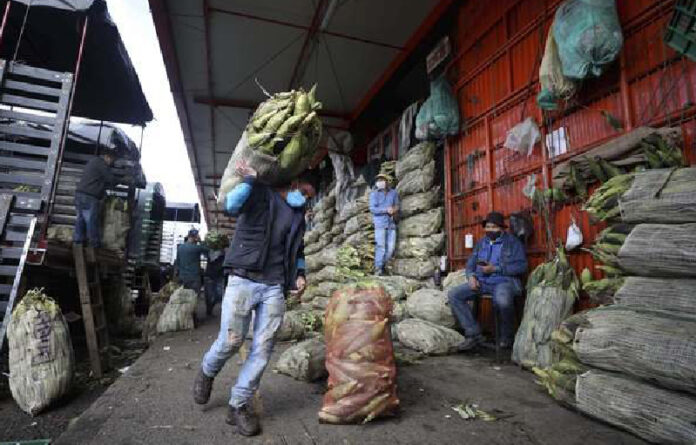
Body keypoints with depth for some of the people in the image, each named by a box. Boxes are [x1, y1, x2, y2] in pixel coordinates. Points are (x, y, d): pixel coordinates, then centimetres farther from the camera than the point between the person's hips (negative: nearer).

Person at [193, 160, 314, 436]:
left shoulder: (298, 213, 18)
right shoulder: (259, 193, 1)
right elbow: (230, 206, -20)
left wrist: (300, 273, 13)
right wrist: (250, 178, -17)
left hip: (274, 288, 5)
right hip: (243, 280, -4)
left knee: (263, 349, 2)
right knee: (231, 341, -2)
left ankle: (239, 405, 19)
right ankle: (207, 372, 32)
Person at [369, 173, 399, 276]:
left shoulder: (393, 192, 8)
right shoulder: (374, 194, -2)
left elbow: (397, 205, 15)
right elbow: (372, 209, -9)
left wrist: (395, 209, -8)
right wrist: (386, 210, -19)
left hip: (391, 223, 4)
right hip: (379, 222, -4)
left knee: (391, 247, 1)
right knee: (381, 246, -11)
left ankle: (382, 266, 15)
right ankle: (378, 269, -5)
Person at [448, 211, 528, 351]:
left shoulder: (513, 242, 3)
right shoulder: (481, 243, 19)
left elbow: (521, 266, -8)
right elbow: (470, 263, 20)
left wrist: (495, 269, -16)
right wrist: (471, 276, -3)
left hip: (504, 281, -5)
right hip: (481, 282, 6)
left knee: (503, 301, -39)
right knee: (453, 294, -14)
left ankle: (507, 336, -8)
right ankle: (473, 334, -11)